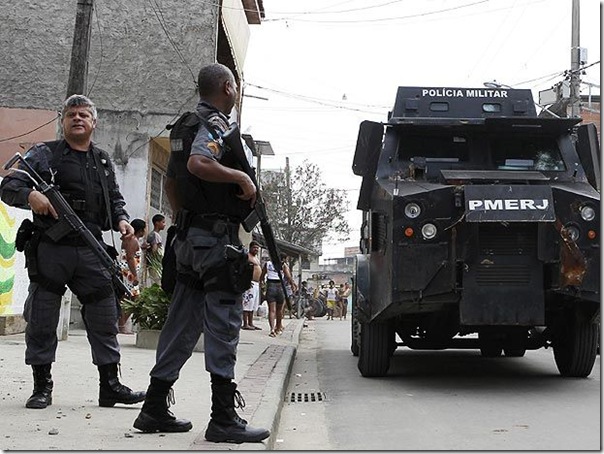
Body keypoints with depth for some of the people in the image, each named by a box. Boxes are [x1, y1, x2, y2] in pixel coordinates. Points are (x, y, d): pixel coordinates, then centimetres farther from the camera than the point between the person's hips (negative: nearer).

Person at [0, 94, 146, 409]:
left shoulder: (103, 161, 17)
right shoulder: (44, 154, 4)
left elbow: (114, 198, 25)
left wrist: (121, 219, 4)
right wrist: (30, 195, -24)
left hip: (91, 251, 3)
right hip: (50, 250, -3)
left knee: (105, 318, 3)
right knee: (41, 321, 2)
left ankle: (110, 386, 11)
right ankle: (42, 386, 15)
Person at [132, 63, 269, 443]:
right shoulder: (216, 125, -10)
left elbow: (171, 180, 26)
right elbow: (198, 163, -29)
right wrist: (242, 178, -18)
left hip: (190, 237, 10)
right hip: (217, 237, -10)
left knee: (182, 325, 12)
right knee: (224, 324, -7)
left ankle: (155, 410, 17)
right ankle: (224, 419, -5)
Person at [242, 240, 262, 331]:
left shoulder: (257, 258, 23)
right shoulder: (247, 256, -7)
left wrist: (260, 282, 21)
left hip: (257, 284, 10)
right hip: (250, 283, -10)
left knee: (253, 305, 11)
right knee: (247, 304, -10)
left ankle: (251, 323, 15)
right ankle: (245, 324, -11)